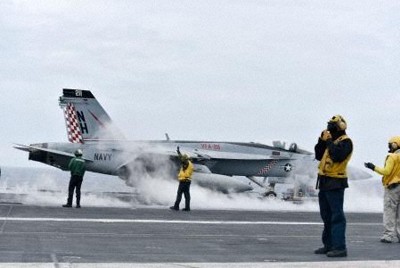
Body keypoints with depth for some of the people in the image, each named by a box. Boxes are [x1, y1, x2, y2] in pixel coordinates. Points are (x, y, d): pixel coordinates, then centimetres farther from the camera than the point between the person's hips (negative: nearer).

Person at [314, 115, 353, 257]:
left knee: (336, 215, -11)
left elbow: (337, 156, -24)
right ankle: (328, 244, 21)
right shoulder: (331, 141, 19)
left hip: (335, 183, -10)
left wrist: (328, 141, -16)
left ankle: (340, 247, -12)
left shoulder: (345, 141, -8)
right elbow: (318, 156, 15)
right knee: (326, 215, 14)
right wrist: (322, 141, 4)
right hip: (325, 181, 10)